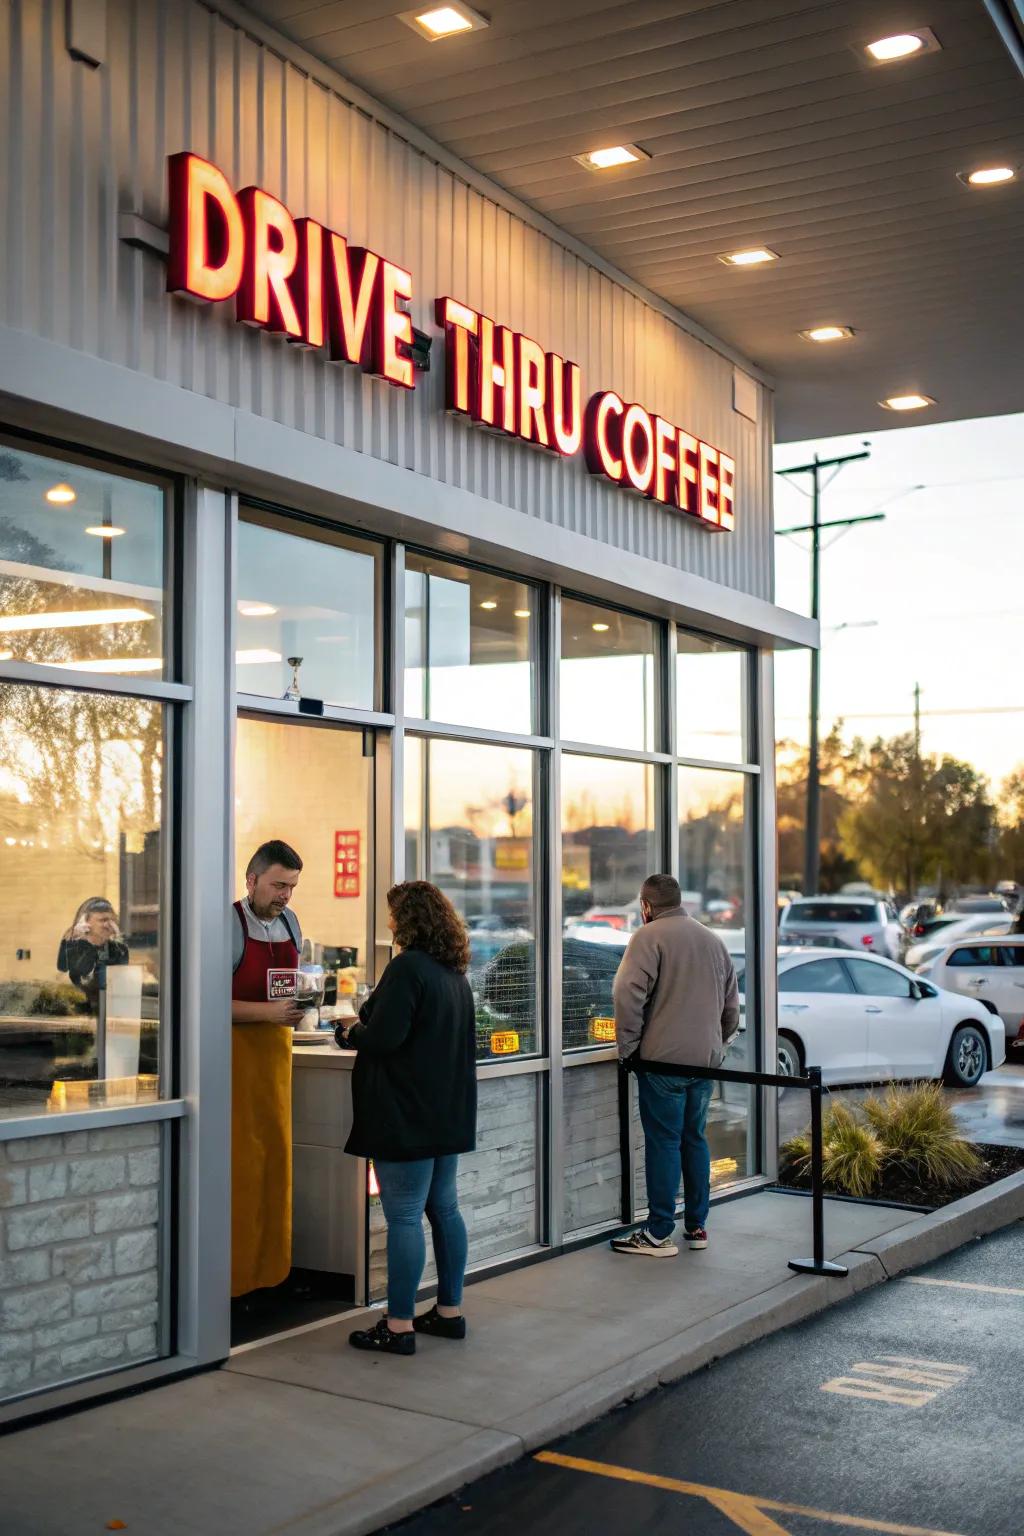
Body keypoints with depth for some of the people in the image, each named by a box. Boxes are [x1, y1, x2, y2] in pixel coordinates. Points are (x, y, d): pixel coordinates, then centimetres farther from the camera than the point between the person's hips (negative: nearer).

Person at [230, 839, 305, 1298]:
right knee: (240, 1161, -5)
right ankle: (236, 1270, 3)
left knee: (275, 1153, 10)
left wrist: (301, 1002, 1)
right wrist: (269, 1011, -24)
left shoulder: (290, 922, 10)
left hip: (277, 1046, 7)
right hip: (237, 1049, -7)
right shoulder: (230, 926, -12)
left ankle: (270, 1265, 19)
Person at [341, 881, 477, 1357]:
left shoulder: (407, 967, -17)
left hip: (407, 1115, -9)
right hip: (448, 1113, 9)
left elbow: (384, 1037, -22)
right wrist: (367, 1027, 23)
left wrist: (352, 1033, -1)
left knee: (404, 1216, -5)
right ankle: (450, 1310, 23)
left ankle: (399, 1326, -1)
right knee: (444, 1208, 15)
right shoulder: (455, 974, 13)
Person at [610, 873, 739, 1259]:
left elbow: (628, 994, -17)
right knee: (695, 1139, 14)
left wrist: (627, 1046, -9)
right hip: (706, 1059, 6)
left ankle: (659, 1234, 1)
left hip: (664, 1059, -6)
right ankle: (696, 1226, 19)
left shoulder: (649, 936, -6)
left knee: (664, 1143, -3)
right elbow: (732, 1003, 21)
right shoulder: (713, 941, 16)